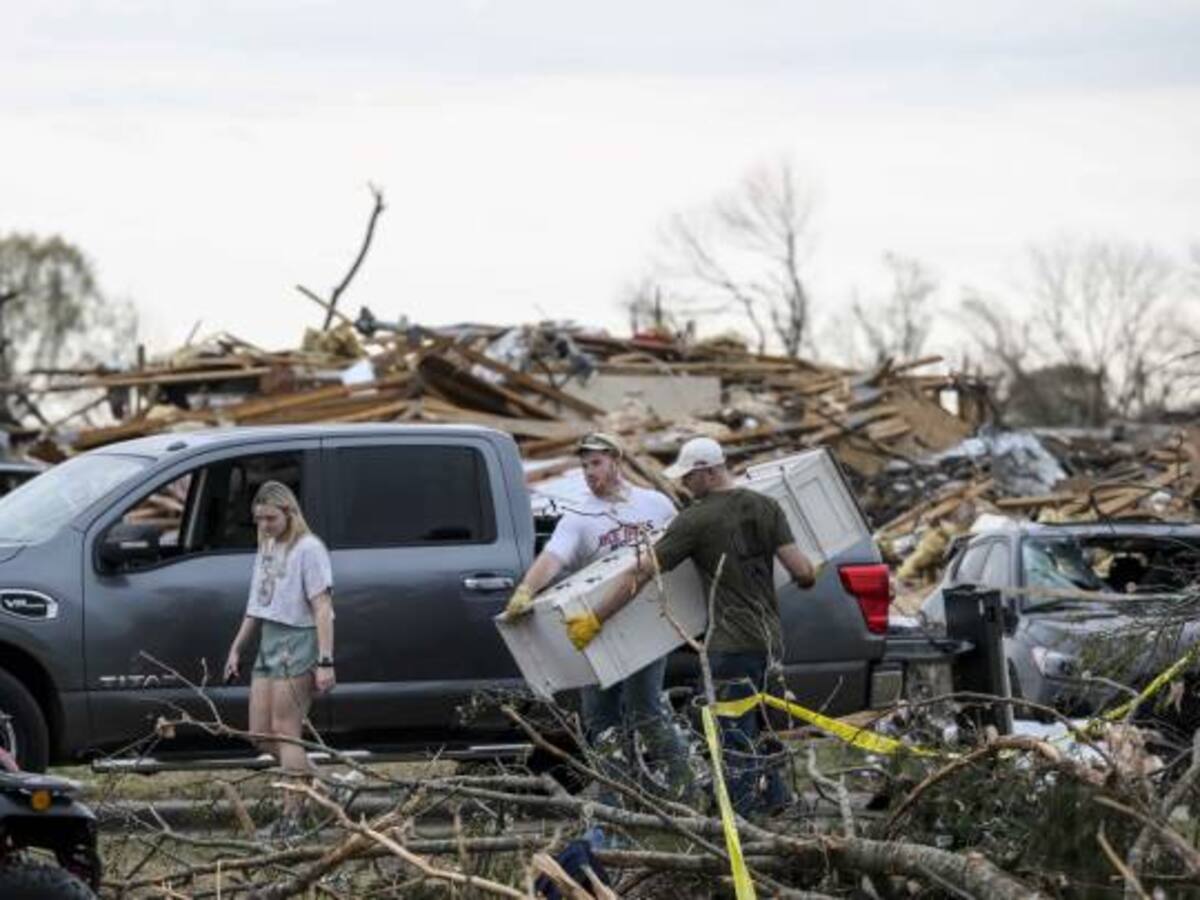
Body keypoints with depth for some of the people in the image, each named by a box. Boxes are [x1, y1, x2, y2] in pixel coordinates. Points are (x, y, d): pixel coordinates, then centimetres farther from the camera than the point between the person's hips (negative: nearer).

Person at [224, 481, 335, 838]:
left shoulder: (308, 549, -11)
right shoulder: (266, 548, 14)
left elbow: (322, 608, -16)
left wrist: (325, 662, -21)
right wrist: (236, 648, 22)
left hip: (298, 642, -9)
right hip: (268, 642, 9)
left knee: (285, 731, -8)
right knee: (261, 735, 6)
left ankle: (291, 818, -3)